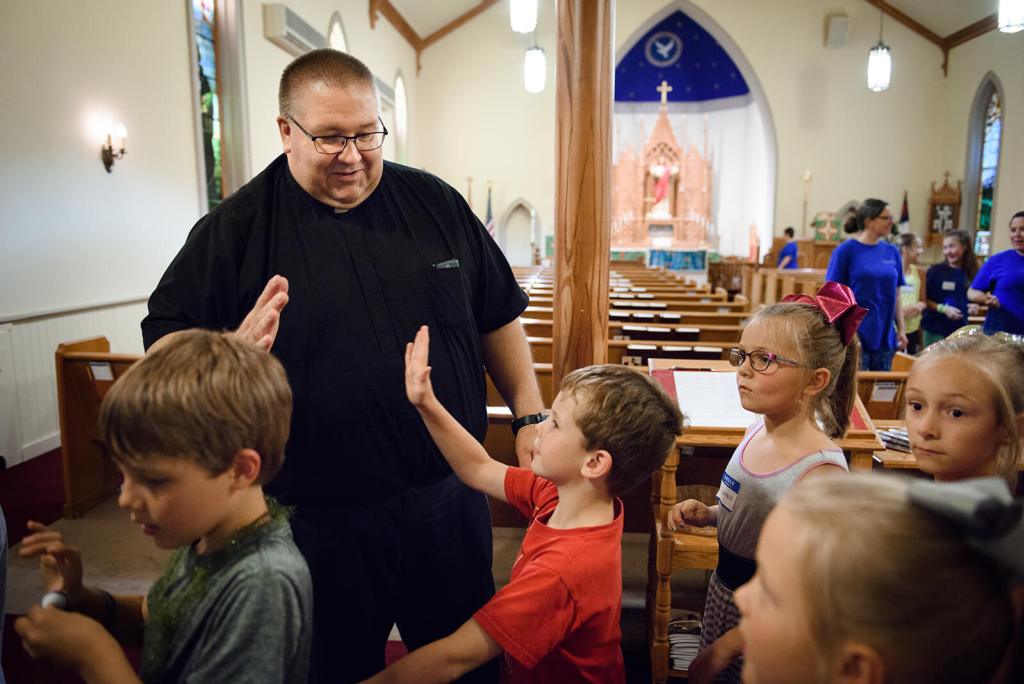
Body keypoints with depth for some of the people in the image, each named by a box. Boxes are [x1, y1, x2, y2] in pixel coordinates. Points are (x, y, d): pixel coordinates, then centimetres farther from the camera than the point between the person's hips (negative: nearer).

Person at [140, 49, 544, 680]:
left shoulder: (436, 204, 2)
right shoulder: (235, 229, -5)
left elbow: (497, 316, 8)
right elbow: (165, 339, -3)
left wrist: (530, 415, 3)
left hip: (450, 495, 3)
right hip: (321, 516, -2)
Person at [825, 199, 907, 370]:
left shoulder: (892, 252, 7)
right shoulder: (846, 250, -6)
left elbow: (896, 296, 12)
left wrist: (901, 329, 7)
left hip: (885, 337, 5)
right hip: (855, 337, -5)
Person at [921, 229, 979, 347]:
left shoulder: (972, 273, 5)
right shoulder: (935, 271, -6)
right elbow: (924, 300, -5)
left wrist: (975, 307, -5)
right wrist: (943, 309, -17)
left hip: (960, 331, 3)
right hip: (935, 331, -3)